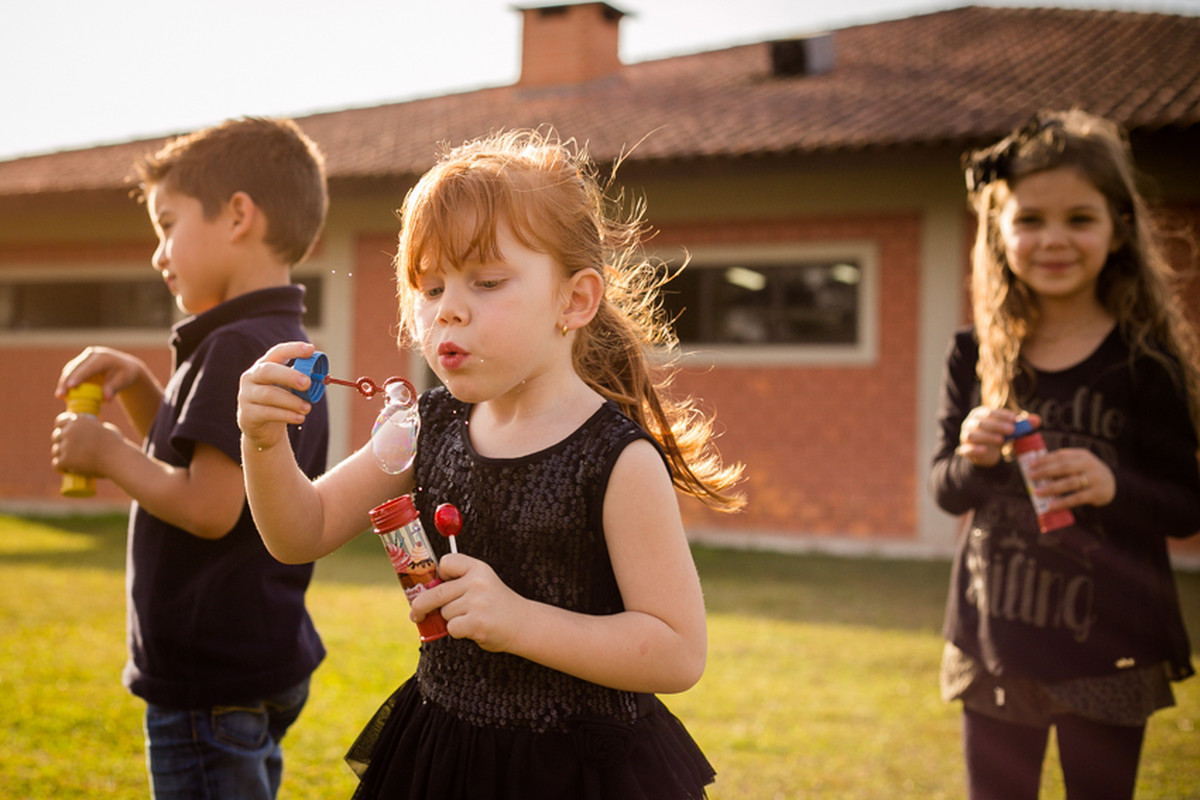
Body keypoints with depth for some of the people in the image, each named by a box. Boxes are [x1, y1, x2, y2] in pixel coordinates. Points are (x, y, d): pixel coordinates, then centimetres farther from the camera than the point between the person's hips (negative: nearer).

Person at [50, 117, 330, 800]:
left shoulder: (239, 348, -19)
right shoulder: (284, 346, 13)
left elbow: (209, 506, -27)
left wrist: (108, 454, -12)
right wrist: (137, 384, 10)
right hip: (263, 663, 10)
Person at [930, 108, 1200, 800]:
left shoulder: (1143, 363, -10)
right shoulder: (978, 358, -1)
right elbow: (946, 491, 4)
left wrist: (1113, 486, -28)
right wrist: (971, 459, -18)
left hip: (1108, 647, -3)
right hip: (995, 638, 3)